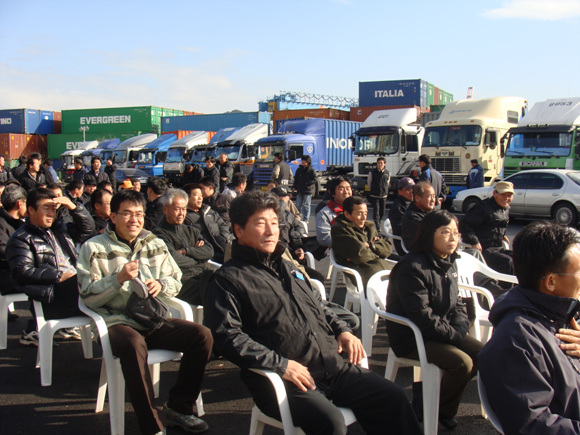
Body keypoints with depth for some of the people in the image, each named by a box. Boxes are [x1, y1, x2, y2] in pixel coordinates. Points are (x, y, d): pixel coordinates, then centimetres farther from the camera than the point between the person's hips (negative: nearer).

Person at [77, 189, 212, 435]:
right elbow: (88, 296, -3)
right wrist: (119, 279, -17)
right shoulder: (93, 248, 4)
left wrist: (161, 285, -5)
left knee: (202, 335, -17)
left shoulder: (156, 244, 17)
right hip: (118, 322, -4)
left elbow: (176, 282, 18)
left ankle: (177, 408, 0)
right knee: (134, 343, -39)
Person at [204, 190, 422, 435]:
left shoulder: (289, 268, 22)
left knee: (394, 397, -2)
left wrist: (342, 331, 12)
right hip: (283, 382, -7)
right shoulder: (227, 279, -3)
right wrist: (280, 365, -21)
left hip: (332, 367, 7)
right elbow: (227, 336, -15)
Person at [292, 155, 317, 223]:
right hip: (299, 191, 5)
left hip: (308, 191, -5)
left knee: (306, 205, 0)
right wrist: (294, 187, 8)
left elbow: (314, 180, -7)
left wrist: (307, 183, -19)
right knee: (298, 205, 7)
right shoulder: (299, 170, 14)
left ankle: (306, 219, 7)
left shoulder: (312, 171, -2)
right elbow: (296, 179, 18)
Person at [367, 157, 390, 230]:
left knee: (382, 213, 10)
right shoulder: (372, 173, -4)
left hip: (383, 196, 3)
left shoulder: (387, 173, 3)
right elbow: (369, 182, 10)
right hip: (374, 196, -3)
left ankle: (378, 224, 32)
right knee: (376, 212, -10)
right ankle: (377, 227, -10)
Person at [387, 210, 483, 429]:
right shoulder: (411, 267, -21)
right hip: (411, 337, -9)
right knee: (462, 362, -23)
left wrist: (459, 329, -7)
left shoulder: (449, 265, 7)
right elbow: (422, 317, -24)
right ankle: (442, 411, 6)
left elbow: (457, 305, 13)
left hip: (442, 333, 9)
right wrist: (454, 336, -18)